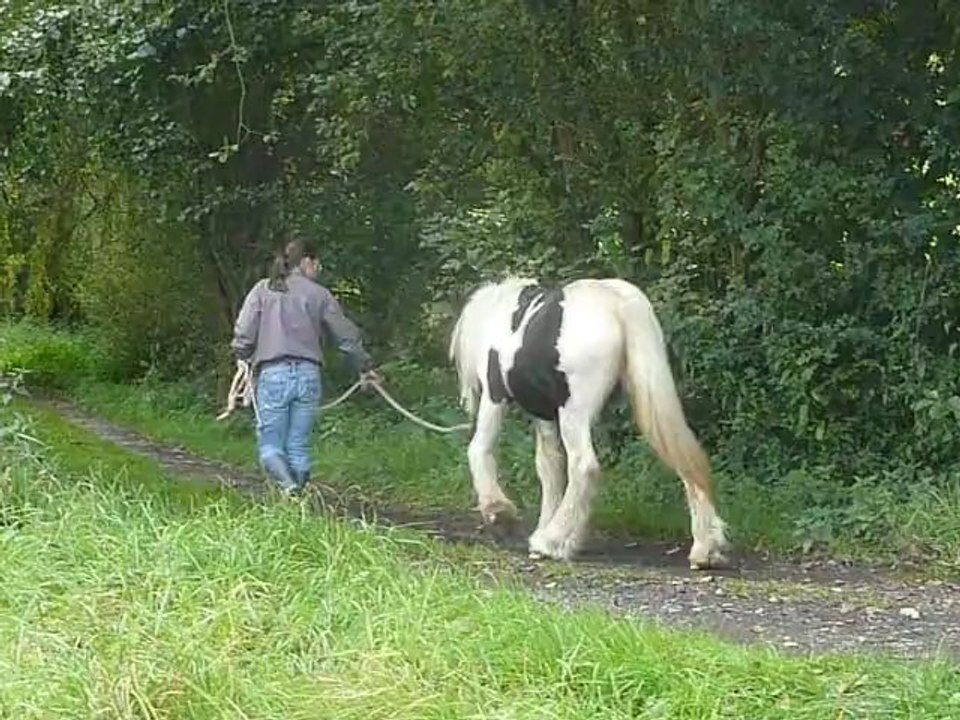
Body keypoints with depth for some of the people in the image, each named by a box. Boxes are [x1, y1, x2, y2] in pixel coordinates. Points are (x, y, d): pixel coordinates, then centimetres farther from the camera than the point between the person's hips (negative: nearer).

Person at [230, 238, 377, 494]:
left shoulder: (263, 290, 7)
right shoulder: (319, 294, 7)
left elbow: (243, 333, -2)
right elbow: (346, 335, 13)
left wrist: (243, 359, 14)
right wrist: (364, 366, 25)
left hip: (272, 374, -1)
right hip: (308, 375, 1)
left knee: (270, 445, 2)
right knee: (298, 448, 9)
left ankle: (288, 484, -24)